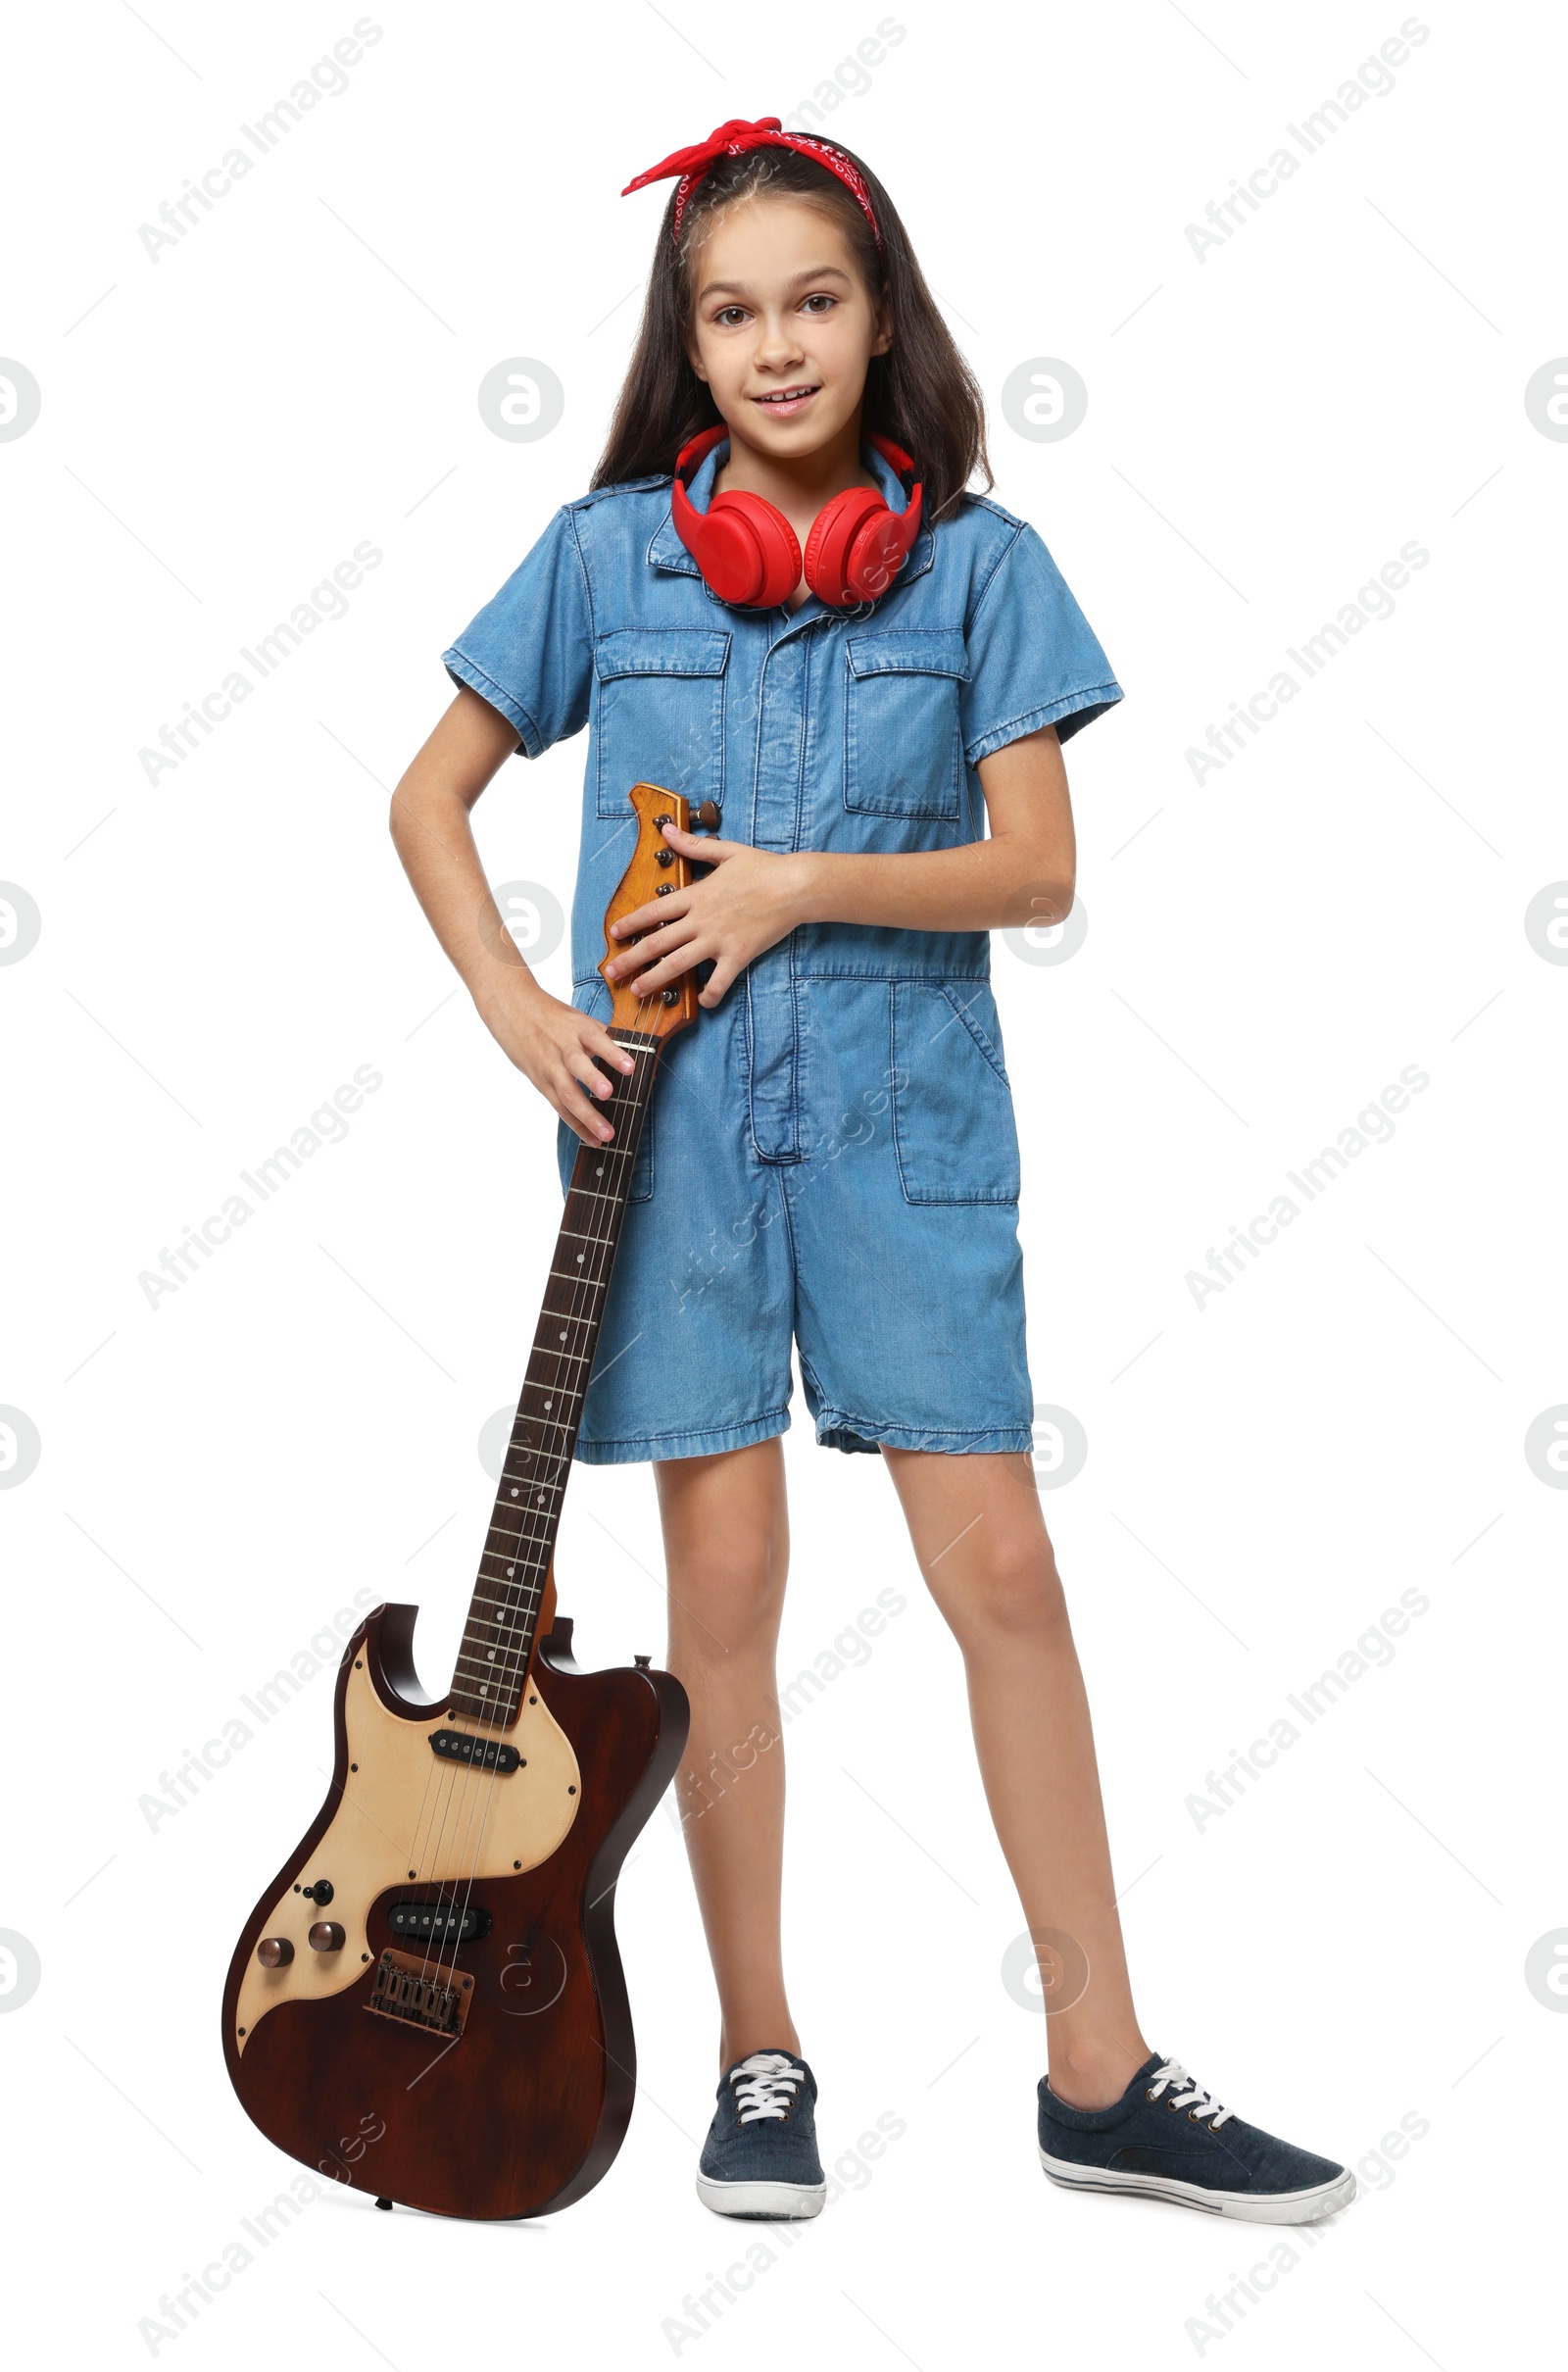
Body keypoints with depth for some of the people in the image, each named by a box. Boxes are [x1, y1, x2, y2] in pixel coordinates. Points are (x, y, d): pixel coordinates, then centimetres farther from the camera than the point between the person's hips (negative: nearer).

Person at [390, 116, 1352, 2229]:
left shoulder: (976, 561, 2)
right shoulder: (605, 551, 4)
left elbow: (1039, 869, -2)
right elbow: (429, 799, 10)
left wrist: (801, 885, -13)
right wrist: (514, 1004, -3)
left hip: (901, 1103, 0)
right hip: (668, 1108, 0)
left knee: (998, 1560, -1)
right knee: (727, 1573, 3)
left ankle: (1100, 2075, 11)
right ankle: (759, 2059, 18)